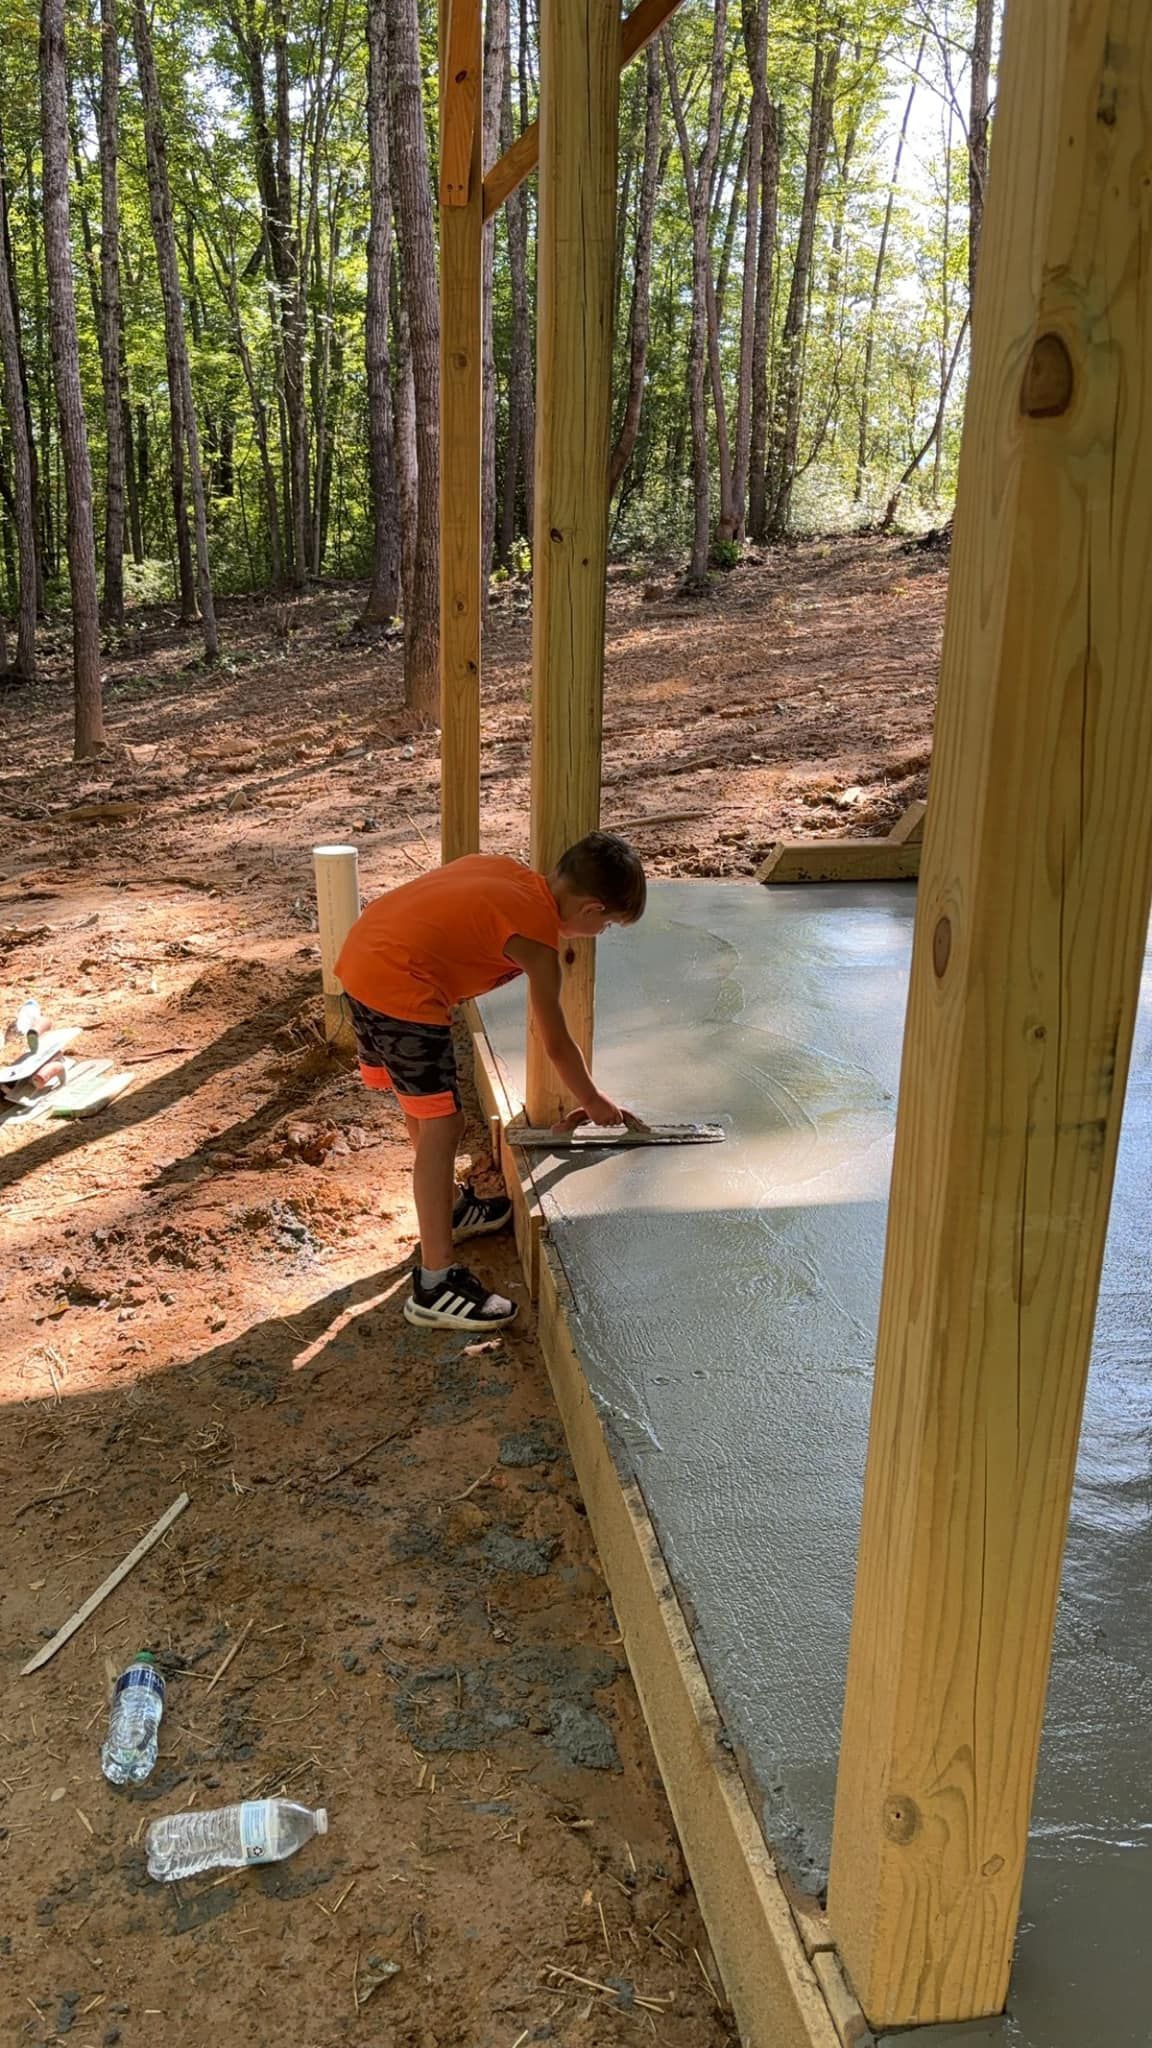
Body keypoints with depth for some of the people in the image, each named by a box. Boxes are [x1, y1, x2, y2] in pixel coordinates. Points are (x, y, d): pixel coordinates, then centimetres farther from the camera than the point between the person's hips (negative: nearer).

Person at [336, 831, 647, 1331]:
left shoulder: (505, 870, 12)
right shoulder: (537, 938, -9)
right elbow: (557, 1046, 0)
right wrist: (594, 1104, 16)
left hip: (360, 950, 10)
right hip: (400, 984, -10)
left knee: (423, 1106, 25)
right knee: (441, 1124, -6)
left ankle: (449, 1208, 45)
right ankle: (435, 1283, -5)